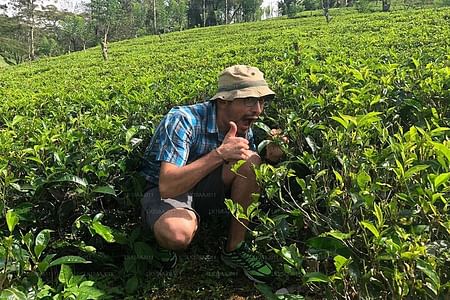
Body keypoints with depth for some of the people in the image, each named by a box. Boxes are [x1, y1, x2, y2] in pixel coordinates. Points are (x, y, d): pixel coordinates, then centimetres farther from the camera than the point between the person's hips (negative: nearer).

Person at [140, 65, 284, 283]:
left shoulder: (242, 127, -9)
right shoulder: (182, 121, -28)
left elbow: (254, 172, 3)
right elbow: (167, 186, -36)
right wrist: (220, 153, -42)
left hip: (203, 186, 6)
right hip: (163, 191, -5)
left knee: (250, 161, -21)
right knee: (177, 232, -39)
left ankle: (235, 248, -8)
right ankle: (165, 243, 0)